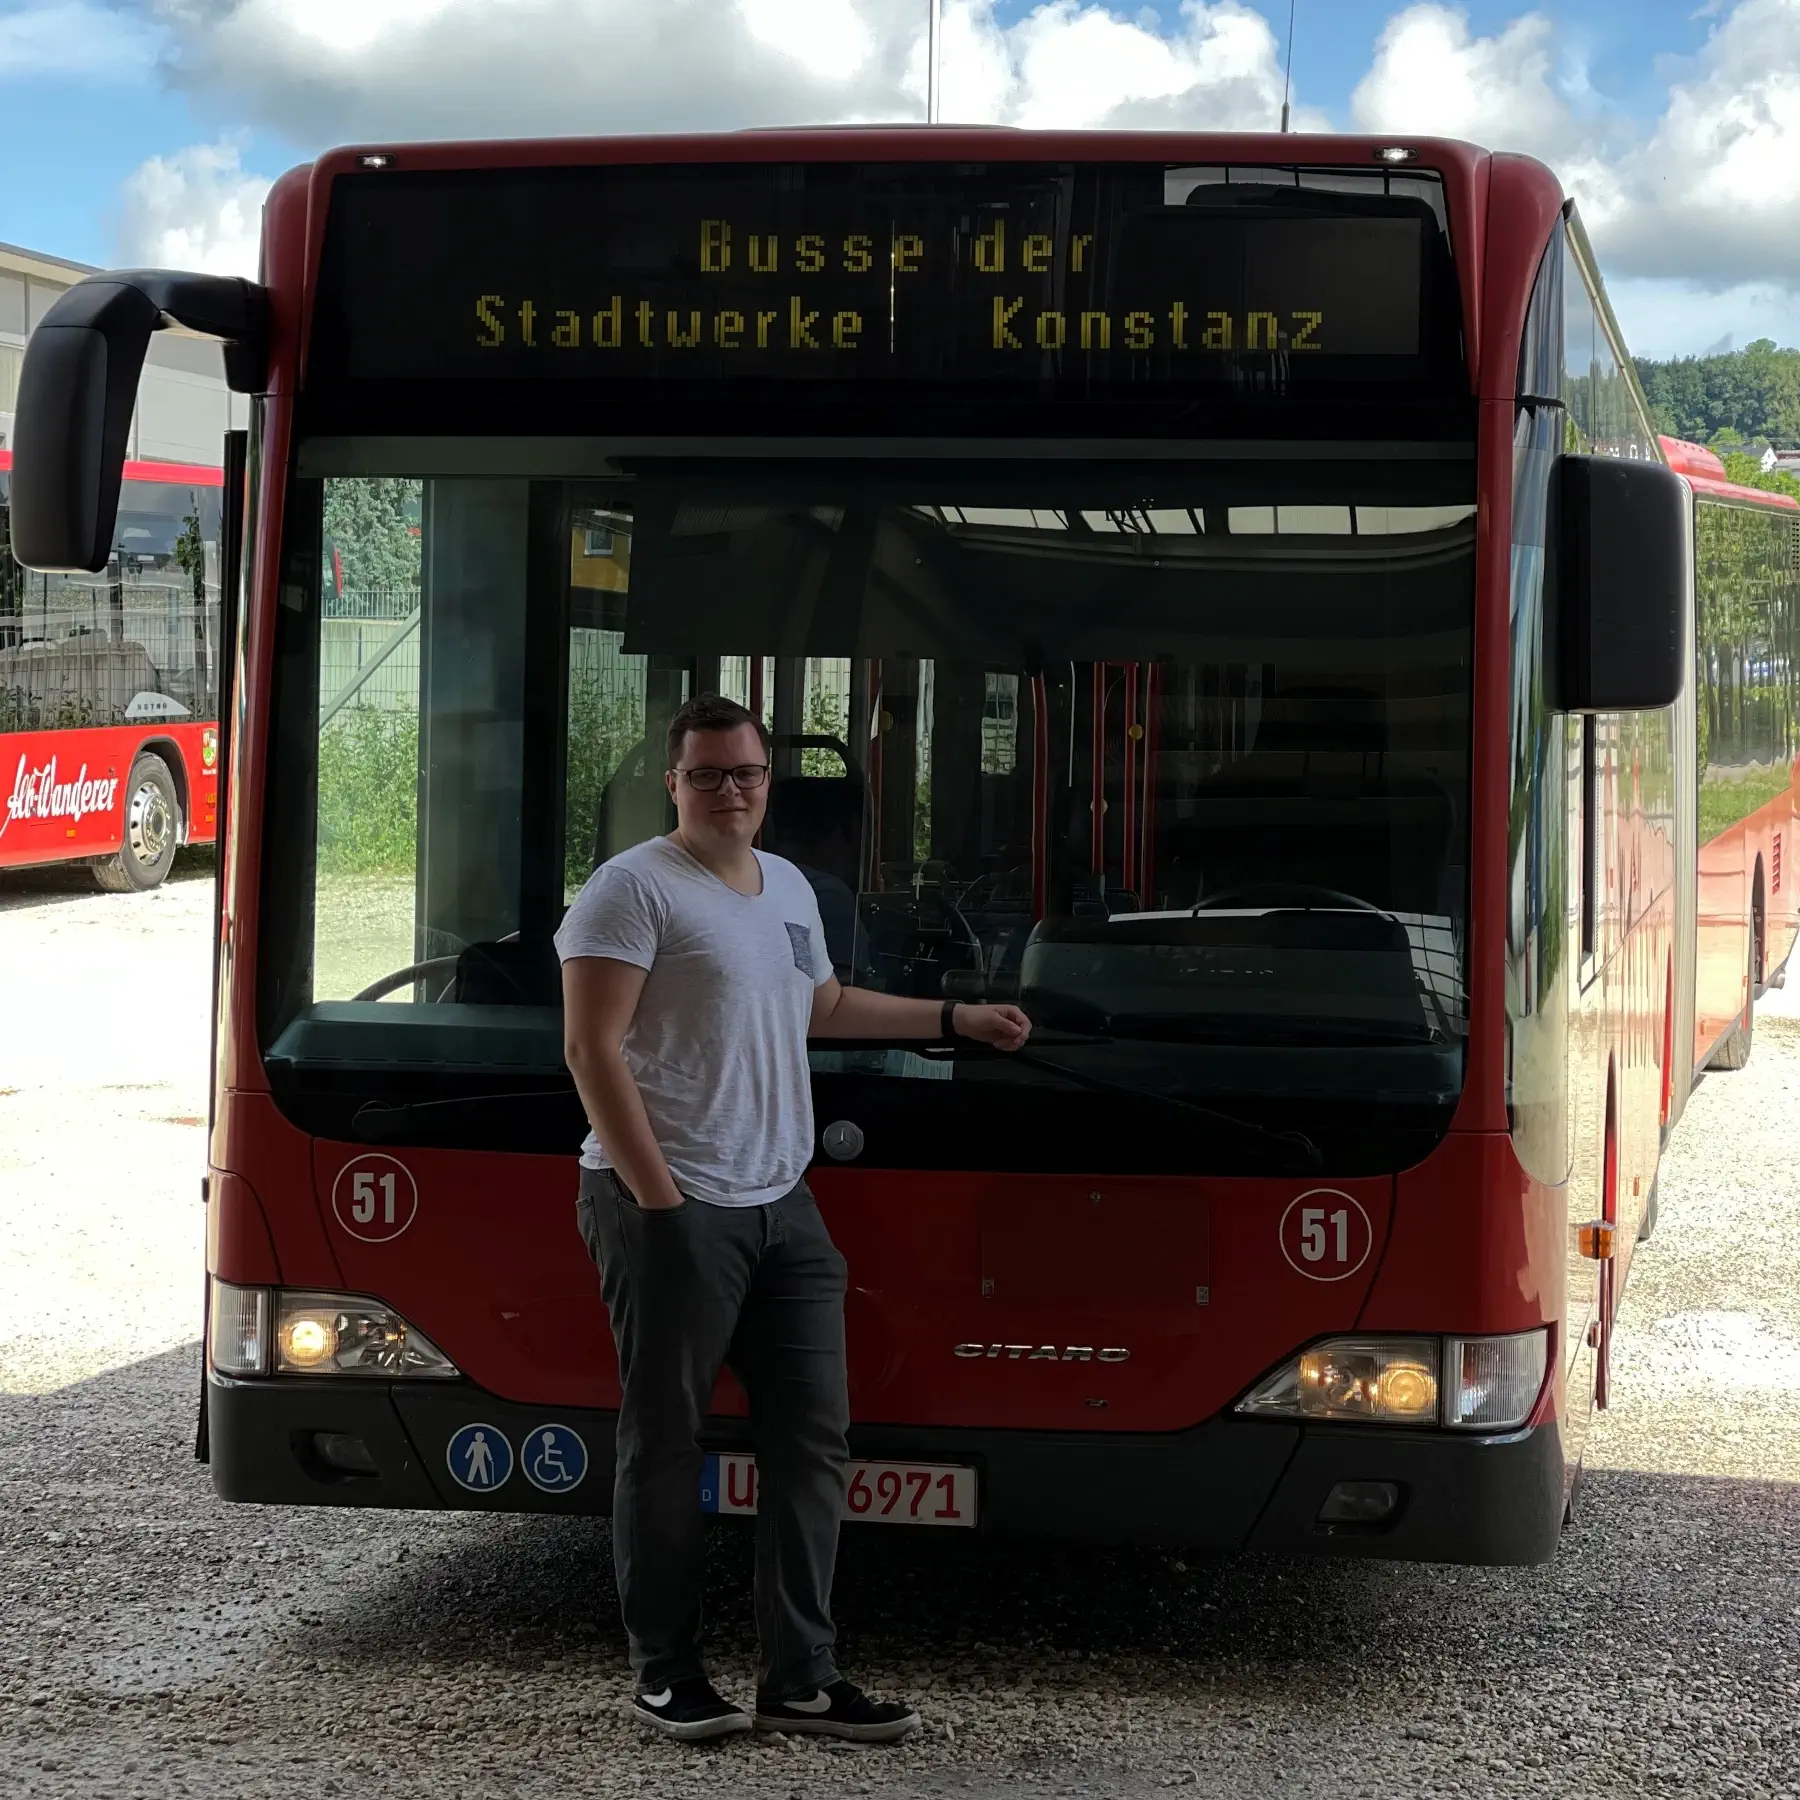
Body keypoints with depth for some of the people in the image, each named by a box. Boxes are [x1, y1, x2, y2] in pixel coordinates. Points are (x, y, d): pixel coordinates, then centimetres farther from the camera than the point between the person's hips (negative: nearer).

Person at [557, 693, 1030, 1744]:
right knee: (667, 1445, -1)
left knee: (814, 1438, 5)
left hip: (782, 1206, 8)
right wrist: (660, 1201, -18)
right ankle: (666, 1672, 11)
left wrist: (955, 1020, 38)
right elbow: (593, 1048, -14)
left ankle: (800, 1679, 10)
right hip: (672, 1208, -8)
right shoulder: (636, 889, -9)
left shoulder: (789, 888, 17)